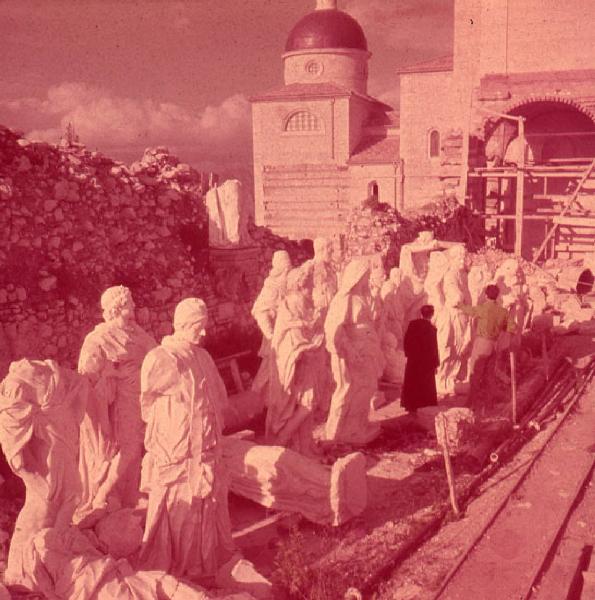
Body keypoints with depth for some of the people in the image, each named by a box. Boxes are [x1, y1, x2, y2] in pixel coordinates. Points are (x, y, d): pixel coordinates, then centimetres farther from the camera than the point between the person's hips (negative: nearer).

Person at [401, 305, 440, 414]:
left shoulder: (413, 324, -4)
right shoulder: (431, 328, -16)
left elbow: (406, 340, 2)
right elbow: (433, 347, -13)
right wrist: (435, 364, -5)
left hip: (413, 360, 4)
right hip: (426, 361, -4)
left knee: (411, 384, 14)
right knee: (425, 385, 8)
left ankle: (410, 406, 21)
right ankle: (424, 408, 10)